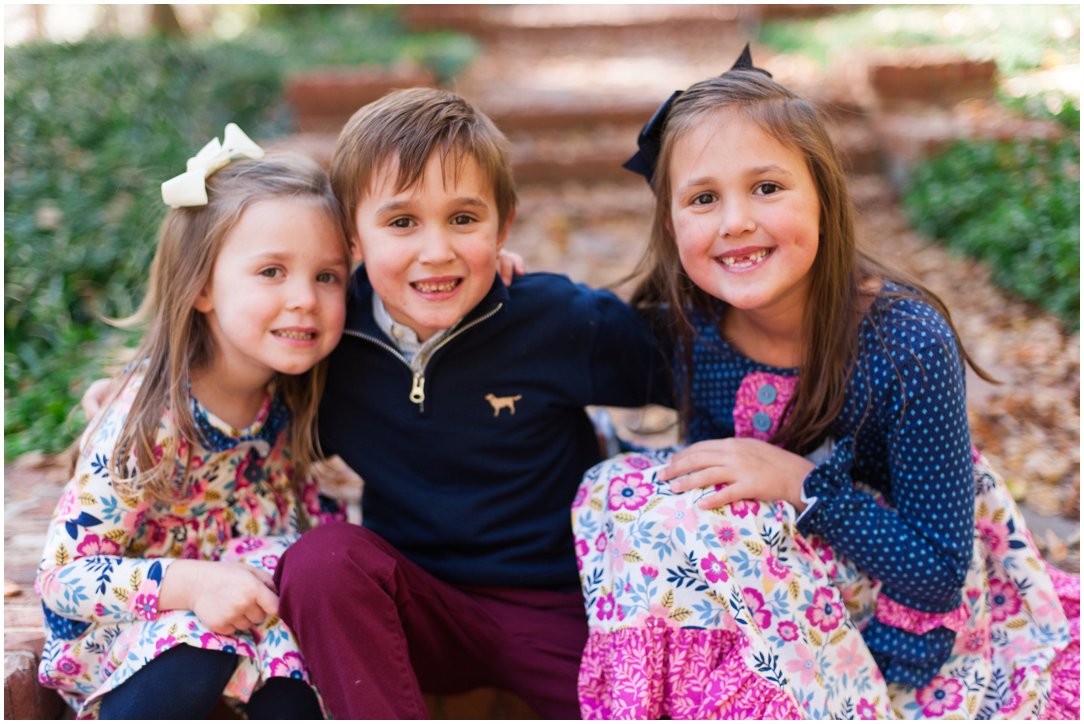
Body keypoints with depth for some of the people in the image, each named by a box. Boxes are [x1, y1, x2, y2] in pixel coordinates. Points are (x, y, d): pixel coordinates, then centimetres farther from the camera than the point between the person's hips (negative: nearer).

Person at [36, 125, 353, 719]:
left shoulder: (293, 391, -11)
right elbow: (61, 575, -23)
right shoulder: (150, 424, -26)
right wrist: (190, 584, -37)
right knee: (196, 652, -33)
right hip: (116, 628, -4)